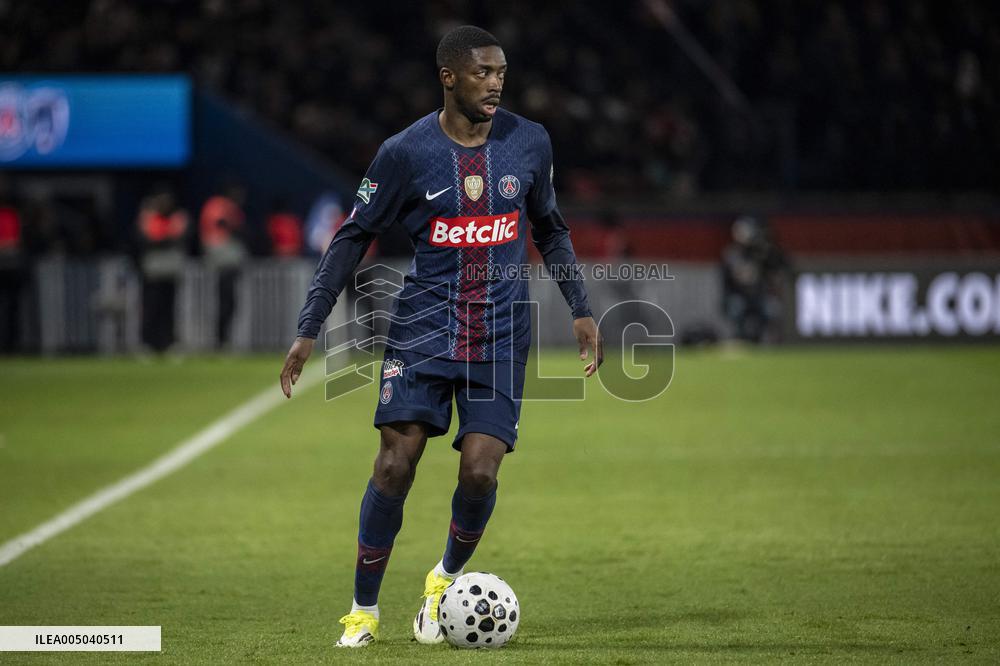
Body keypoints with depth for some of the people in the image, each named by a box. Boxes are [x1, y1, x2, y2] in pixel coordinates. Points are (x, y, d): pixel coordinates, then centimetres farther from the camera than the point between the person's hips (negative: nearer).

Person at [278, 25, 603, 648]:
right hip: (423, 329, -1)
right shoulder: (405, 152, -6)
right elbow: (354, 236, 1)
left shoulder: (530, 143, 2)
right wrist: (309, 330, -3)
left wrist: (581, 309, 12)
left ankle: (447, 578, 20)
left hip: (501, 334, 2)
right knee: (395, 465, -11)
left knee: (480, 473, -10)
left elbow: (550, 228, 18)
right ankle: (364, 610, 5)